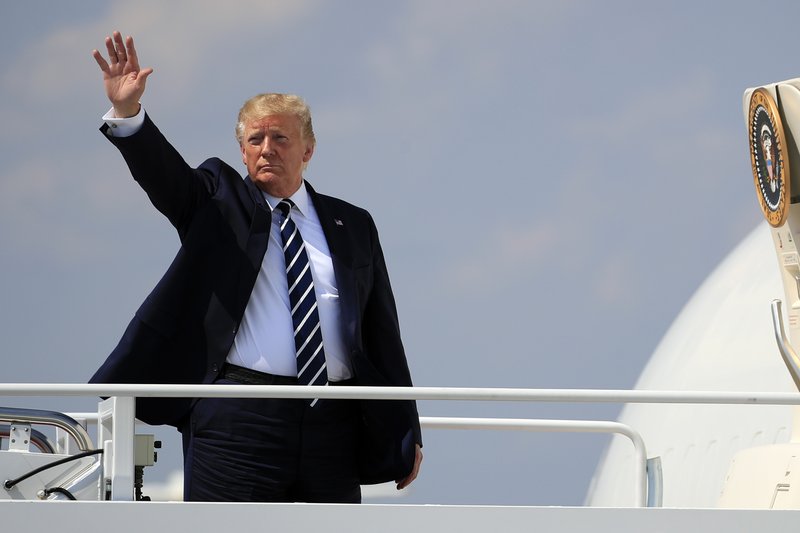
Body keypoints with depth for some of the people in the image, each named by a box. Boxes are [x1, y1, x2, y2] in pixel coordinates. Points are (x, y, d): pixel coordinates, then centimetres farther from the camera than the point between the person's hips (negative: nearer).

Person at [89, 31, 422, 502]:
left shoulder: (352, 226, 14)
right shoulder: (219, 204, 9)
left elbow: (382, 332, 13)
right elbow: (162, 171, -9)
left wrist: (406, 435, 10)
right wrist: (127, 112, -29)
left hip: (333, 426, 2)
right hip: (240, 422, -2)